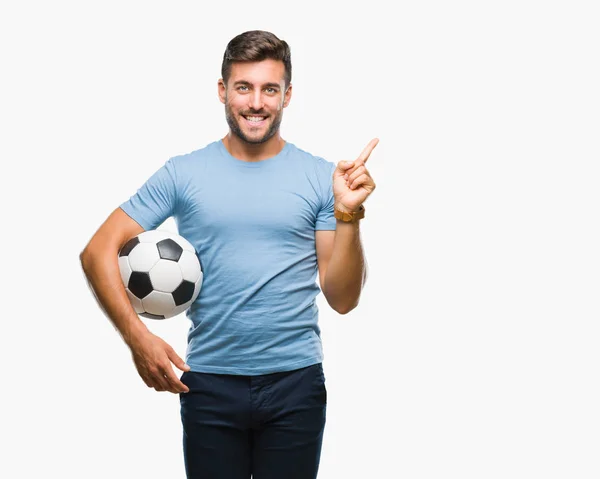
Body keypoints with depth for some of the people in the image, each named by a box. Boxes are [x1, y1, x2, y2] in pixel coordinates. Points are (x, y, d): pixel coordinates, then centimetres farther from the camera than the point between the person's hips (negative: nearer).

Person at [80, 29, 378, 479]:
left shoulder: (320, 177, 1)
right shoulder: (184, 174, 0)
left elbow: (343, 299, 0)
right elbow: (98, 251, 0)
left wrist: (347, 214, -13)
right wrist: (137, 336, -9)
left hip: (295, 382, 0)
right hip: (209, 383, 0)